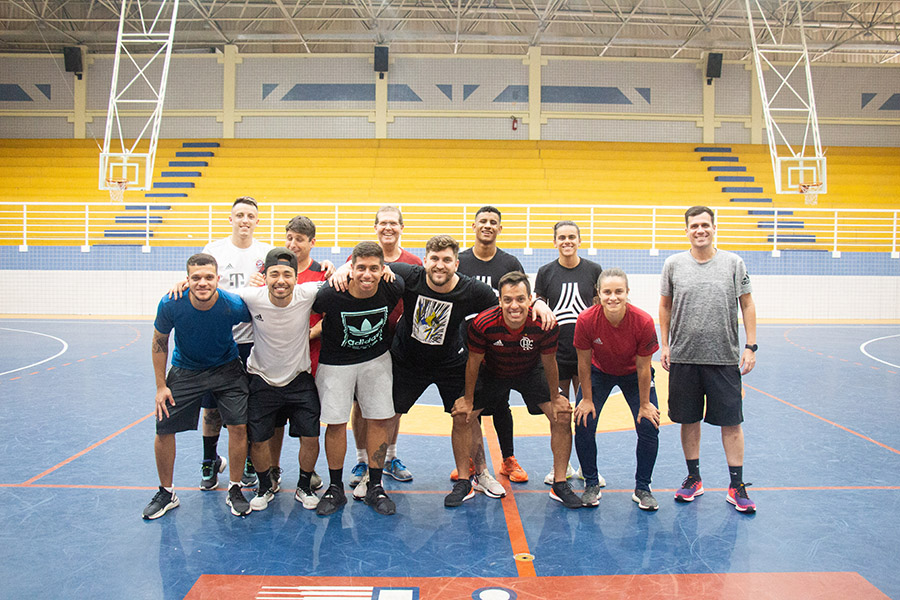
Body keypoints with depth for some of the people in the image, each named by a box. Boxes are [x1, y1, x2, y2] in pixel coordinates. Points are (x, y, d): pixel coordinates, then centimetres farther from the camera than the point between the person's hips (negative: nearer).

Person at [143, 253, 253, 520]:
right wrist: (161, 386, -6)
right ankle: (166, 493, 23)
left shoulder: (234, 305, -28)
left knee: (238, 426, -9)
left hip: (226, 368, -1)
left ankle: (234, 490, 13)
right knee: (164, 430, 0)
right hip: (184, 370, 1)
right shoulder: (171, 305, -24)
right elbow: (159, 342, -6)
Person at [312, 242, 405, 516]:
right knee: (336, 423, 0)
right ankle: (335, 489, 20)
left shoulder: (392, 288, -21)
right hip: (336, 363, -2)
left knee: (380, 419, 4)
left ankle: (374, 488, 20)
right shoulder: (330, 295, -28)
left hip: (377, 359, 2)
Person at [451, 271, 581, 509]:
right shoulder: (483, 324, -33)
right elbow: (474, 362, -15)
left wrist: (555, 399, -5)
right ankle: (463, 484, 6)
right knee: (461, 415, -11)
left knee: (563, 415, -12)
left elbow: (549, 363, -14)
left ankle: (560, 485, 6)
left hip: (531, 373, 0)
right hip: (491, 373, 0)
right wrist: (468, 400, -8)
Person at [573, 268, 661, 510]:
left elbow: (643, 368, -18)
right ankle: (591, 485, 10)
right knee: (583, 425, -10)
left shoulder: (643, 322, -30)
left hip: (633, 374, 0)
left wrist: (645, 404, -10)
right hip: (599, 372, 0)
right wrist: (587, 399, -9)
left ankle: (642, 489, 12)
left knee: (649, 427, -9)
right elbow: (584, 363, -15)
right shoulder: (586, 320, -30)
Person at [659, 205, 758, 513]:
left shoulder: (733, 263, 1)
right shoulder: (673, 264, 4)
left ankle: (737, 485, 15)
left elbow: (747, 305, 4)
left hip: (724, 357, -1)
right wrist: (664, 345, 5)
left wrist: (750, 346, -3)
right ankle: (693, 478, 25)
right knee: (689, 420, 10)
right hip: (684, 357, 1)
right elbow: (665, 306, 11)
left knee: (731, 422, 3)